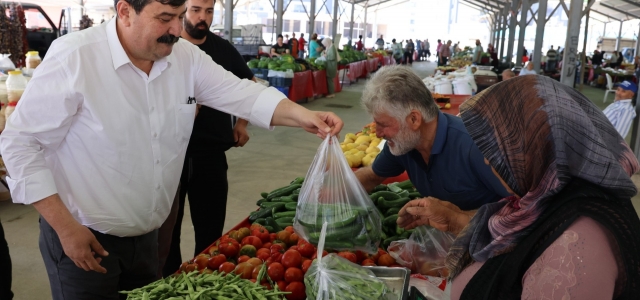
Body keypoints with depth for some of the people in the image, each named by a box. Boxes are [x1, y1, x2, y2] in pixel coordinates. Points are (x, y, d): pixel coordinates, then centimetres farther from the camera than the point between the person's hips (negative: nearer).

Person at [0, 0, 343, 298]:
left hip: (146, 235, 6)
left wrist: (301, 115, -20)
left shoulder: (186, 57, -5)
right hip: (84, 237, -5)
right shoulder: (73, 59, -20)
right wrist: (66, 227, -18)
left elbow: (240, 93, -2)